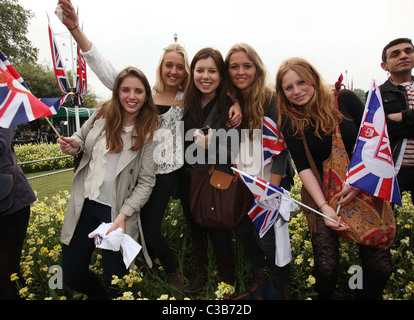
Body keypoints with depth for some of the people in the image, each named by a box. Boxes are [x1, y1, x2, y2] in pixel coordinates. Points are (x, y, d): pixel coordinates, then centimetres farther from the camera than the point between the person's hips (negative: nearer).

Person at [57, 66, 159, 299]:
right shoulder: (102, 116, 2)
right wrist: (74, 145, -5)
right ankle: (99, 295, 44)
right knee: (71, 275, 13)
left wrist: (124, 214, -19)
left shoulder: (150, 132, -8)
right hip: (84, 203, 4)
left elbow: (146, 182, -9)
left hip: (116, 210, -4)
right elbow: (80, 137, 20)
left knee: (116, 279, 2)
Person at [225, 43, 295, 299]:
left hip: (270, 179, -4)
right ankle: (259, 273, 40)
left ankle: (285, 286, 24)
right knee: (244, 230, 11)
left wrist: (272, 189, -16)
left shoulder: (272, 100, -10)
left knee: (267, 237, -5)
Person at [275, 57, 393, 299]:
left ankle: (366, 297, 29)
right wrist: (324, 206, -19)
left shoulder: (345, 100, -4)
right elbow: (303, 166, -10)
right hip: (320, 193, -1)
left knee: (381, 266, -2)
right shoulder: (290, 122, -4)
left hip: (363, 189, 1)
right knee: (327, 267, -6)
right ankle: (324, 297, 26)